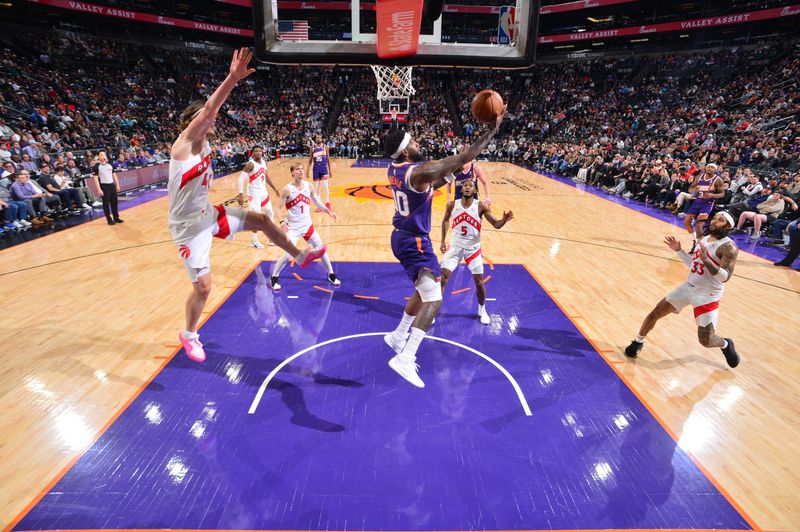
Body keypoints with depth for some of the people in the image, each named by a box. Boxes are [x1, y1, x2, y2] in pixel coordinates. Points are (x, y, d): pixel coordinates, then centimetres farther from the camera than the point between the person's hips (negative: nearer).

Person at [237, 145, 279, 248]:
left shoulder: (264, 162, 4)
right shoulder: (250, 164, -18)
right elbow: (241, 178, -21)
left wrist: (274, 188, 21)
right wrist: (241, 195, -29)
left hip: (263, 191, 8)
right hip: (254, 193, -8)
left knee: (270, 213, 14)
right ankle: (254, 240, 4)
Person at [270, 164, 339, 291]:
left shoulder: (308, 186, 0)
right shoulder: (287, 189, -14)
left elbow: (317, 201, 14)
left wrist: (328, 211, 8)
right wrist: (282, 221, -27)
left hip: (307, 225, 5)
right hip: (293, 228, -5)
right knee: (287, 256, -9)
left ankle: (331, 275, 26)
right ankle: (274, 278, 14)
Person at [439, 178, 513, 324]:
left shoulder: (481, 206, -13)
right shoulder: (452, 205, -8)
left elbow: (496, 224, -12)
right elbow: (445, 220, 10)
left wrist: (504, 220, -35)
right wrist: (443, 241, 7)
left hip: (473, 248, 0)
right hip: (455, 246, 1)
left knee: (479, 282, 4)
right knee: (442, 278, -6)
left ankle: (482, 311, 28)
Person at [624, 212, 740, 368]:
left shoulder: (728, 247, -16)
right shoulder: (704, 239, 8)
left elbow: (725, 277, -25)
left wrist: (706, 260, -37)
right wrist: (678, 250, 6)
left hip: (708, 296, -6)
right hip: (689, 287, 6)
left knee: (706, 341, -3)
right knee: (654, 314, 2)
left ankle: (725, 345, 33)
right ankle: (638, 342, 22)